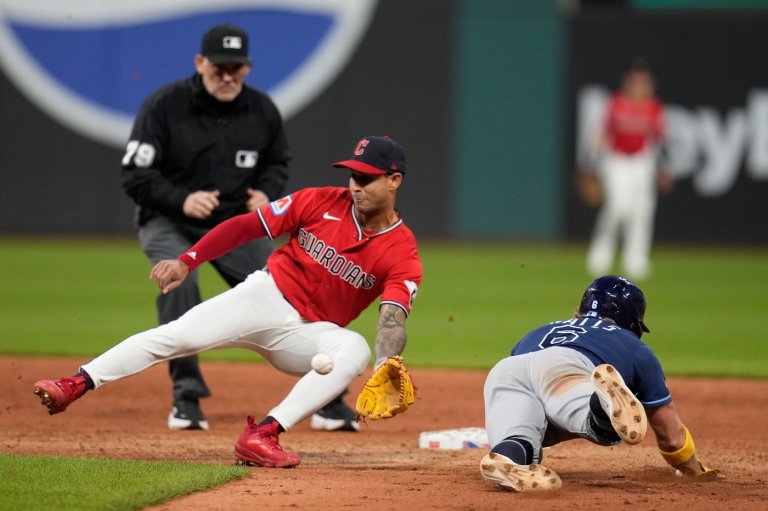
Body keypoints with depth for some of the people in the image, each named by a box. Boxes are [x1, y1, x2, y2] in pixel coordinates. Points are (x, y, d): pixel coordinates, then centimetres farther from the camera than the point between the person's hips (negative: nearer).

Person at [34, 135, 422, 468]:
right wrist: (186, 262, -16)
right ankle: (74, 386, -23)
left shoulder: (402, 253, -10)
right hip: (266, 296, 0)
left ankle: (263, 435, -39)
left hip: (308, 333, 0)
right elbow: (245, 226, -4)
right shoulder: (321, 202, -5)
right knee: (179, 335, -21)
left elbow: (393, 320, -24)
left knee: (354, 350, -32)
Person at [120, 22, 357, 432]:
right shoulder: (164, 106, -17)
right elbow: (135, 175, -16)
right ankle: (187, 398, -21)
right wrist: (182, 199, -32)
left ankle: (329, 399, 6)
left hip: (236, 226, 3)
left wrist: (267, 192, -10)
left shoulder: (261, 110, -5)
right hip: (169, 223, -3)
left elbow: (278, 163, 12)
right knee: (178, 279, -32)